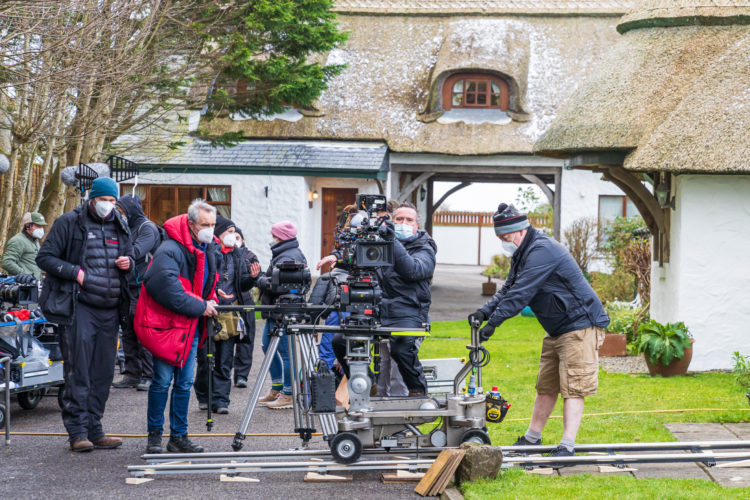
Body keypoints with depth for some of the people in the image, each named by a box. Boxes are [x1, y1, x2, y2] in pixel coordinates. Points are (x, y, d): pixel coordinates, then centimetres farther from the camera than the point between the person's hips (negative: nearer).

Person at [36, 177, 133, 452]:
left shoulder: (120, 227, 16)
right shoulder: (69, 223, -1)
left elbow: (129, 257, 28)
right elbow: (45, 257, -2)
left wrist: (128, 263, 4)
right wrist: (75, 272, -13)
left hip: (109, 310, 6)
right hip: (78, 308, -5)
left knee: (103, 372, 6)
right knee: (78, 371, -8)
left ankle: (94, 430, 13)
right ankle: (77, 432, -4)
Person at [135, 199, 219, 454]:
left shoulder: (210, 249, 11)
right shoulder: (170, 251, -17)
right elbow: (167, 289, -27)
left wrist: (210, 302, 6)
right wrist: (200, 307, -21)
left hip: (192, 326, 7)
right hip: (166, 323, -7)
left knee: (185, 382, 8)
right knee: (162, 380, -4)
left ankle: (179, 436, 15)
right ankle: (154, 435, 6)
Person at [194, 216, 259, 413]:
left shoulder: (236, 254, 14)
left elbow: (242, 285, 18)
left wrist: (252, 277, -2)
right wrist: (212, 292, -23)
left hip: (229, 314, 5)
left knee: (224, 361, 2)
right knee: (206, 359, 1)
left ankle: (220, 400, 4)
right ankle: (204, 397, 16)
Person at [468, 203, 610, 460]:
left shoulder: (542, 251, -22)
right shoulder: (522, 253, 12)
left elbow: (520, 293, -26)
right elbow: (508, 289, 17)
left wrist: (493, 323, -23)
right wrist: (484, 312, 1)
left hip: (579, 326, -10)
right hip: (557, 330, 10)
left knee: (572, 389, -12)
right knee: (546, 386, 15)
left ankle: (567, 447, -17)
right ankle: (532, 439, 23)